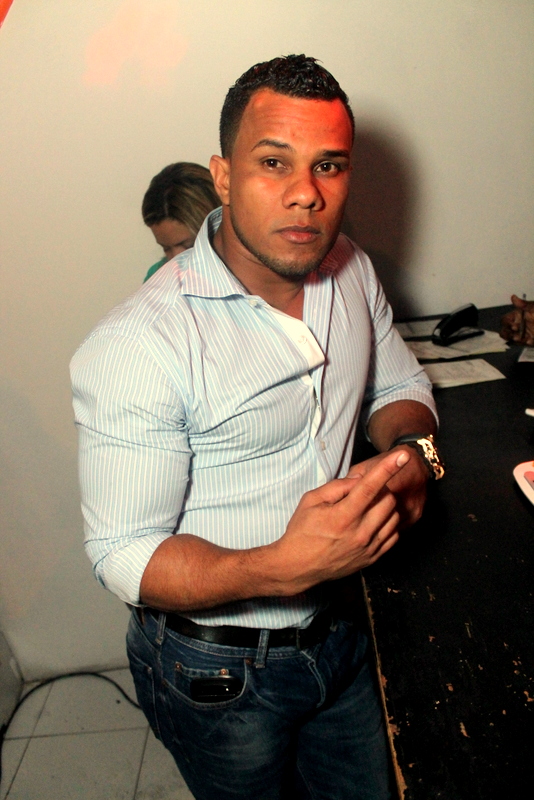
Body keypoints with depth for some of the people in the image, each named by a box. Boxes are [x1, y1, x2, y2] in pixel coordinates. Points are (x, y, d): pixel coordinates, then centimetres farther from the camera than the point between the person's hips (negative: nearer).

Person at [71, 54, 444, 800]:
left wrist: (411, 452, -13)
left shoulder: (351, 270, -5)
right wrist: (284, 567, -38)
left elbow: (400, 385, 9)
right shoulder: (136, 346, -28)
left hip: (342, 628, 6)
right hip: (217, 671, -5)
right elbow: (124, 555, -23)